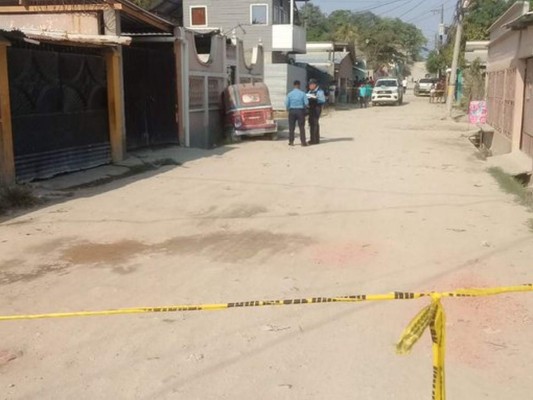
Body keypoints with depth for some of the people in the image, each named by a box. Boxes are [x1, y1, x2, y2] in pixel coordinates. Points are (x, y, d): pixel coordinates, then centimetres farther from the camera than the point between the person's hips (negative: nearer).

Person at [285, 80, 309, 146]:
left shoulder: (290, 94, -3)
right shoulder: (302, 93, -6)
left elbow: (286, 104, -4)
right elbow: (306, 103, -9)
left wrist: (288, 109, 14)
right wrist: (304, 107, 10)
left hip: (292, 111, 1)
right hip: (300, 111, -1)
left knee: (291, 127, 8)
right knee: (301, 127, 4)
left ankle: (291, 142, 9)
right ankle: (303, 142, 3)